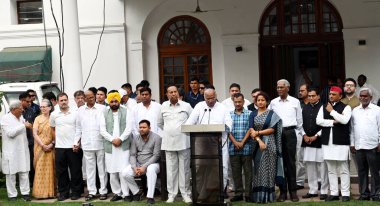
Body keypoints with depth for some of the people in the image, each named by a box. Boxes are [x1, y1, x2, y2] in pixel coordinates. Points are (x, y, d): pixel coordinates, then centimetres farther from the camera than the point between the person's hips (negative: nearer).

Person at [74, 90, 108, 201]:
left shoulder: (102, 108, 0)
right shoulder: (81, 110, 10)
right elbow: (78, 127, 13)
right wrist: (76, 142, 8)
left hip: (100, 143, -3)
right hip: (87, 144, 3)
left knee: (102, 168, 4)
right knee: (90, 168, 7)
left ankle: (103, 191, 10)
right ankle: (91, 192, 13)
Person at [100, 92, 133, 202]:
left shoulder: (126, 112, 4)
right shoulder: (104, 113, 8)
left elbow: (129, 128, -2)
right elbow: (102, 130, 2)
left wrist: (120, 139, -12)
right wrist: (112, 139, -9)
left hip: (124, 146, -2)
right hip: (110, 146, 2)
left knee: (123, 171, -7)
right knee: (112, 171, 4)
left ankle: (126, 194, 0)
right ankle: (117, 193, 14)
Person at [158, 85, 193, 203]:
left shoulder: (186, 106, 1)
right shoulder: (163, 106, 7)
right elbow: (160, 123, 19)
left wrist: (188, 131, 4)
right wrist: (168, 131, 13)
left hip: (183, 142, -1)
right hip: (168, 143, 2)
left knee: (184, 169, 2)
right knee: (171, 169, 4)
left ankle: (186, 193, 9)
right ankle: (171, 194, 11)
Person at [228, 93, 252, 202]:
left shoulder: (249, 114, 2)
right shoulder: (229, 114, 10)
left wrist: (242, 142, -9)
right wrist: (235, 142, -8)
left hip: (246, 147, -3)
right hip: (233, 148, 3)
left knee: (248, 171, 0)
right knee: (236, 172, 6)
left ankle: (248, 194, 4)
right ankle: (238, 193, 13)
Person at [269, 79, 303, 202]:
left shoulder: (295, 102, 5)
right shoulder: (273, 102, 8)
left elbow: (299, 120, 10)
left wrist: (302, 133, 13)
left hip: (290, 133, -1)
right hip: (277, 133, 2)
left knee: (291, 162, 1)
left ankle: (293, 191, 7)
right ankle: (283, 191, 9)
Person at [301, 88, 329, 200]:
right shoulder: (305, 108, 15)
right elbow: (301, 123, 17)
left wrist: (316, 136, -9)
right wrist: (305, 135, 3)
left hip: (320, 141, -5)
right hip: (307, 141, 6)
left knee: (322, 166, -4)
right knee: (310, 166, 7)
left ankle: (324, 191, 2)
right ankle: (312, 190, 14)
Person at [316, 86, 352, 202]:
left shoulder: (346, 107, 0)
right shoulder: (323, 108, 13)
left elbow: (344, 120, -17)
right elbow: (318, 121, -1)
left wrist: (332, 111, -10)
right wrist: (333, 122, -9)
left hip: (341, 142, -4)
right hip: (327, 142, 4)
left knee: (343, 169, 0)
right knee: (331, 170, 8)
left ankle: (345, 193, 4)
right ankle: (334, 193, 14)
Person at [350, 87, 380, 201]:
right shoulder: (355, 111, 12)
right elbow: (352, 128, 12)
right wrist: (352, 144, 7)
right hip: (359, 146, 4)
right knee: (362, 171, 8)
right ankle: (364, 194, 15)